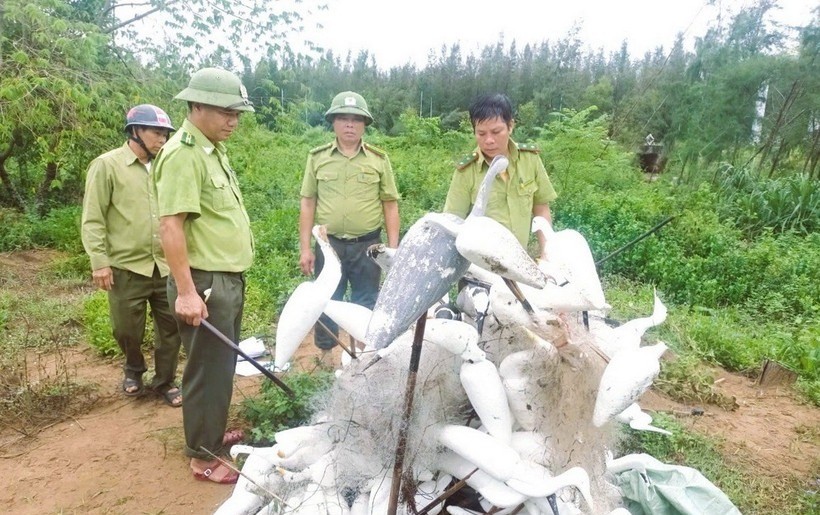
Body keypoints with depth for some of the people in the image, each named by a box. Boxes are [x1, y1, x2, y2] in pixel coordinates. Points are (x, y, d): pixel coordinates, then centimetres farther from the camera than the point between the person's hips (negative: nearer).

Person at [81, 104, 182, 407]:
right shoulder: (107, 165, -6)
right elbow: (93, 219, -7)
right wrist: (99, 261, -12)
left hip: (165, 266, 4)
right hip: (126, 268, -4)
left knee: (171, 326, 8)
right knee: (127, 329, 11)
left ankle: (165, 381, 27)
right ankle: (134, 371, 39)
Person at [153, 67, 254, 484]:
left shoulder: (214, 150, 13)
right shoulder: (183, 154, -17)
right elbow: (170, 224, -24)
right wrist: (186, 291, -27)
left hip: (228, 279, 10)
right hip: (205, 283, -10)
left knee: (224, 365, 20)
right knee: (207, 370, 3)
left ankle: (214, 434, 38)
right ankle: (202, 456, 19)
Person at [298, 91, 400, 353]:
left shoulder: (379, 159, 2)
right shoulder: (317, 157, 3)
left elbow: (390, 205, 3)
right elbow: (307, 204, 4)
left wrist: (393, 249, -1)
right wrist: (305, 248, 0)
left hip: (367, 246, 0)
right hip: (329, 245, 0)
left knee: (365, 308, 11)